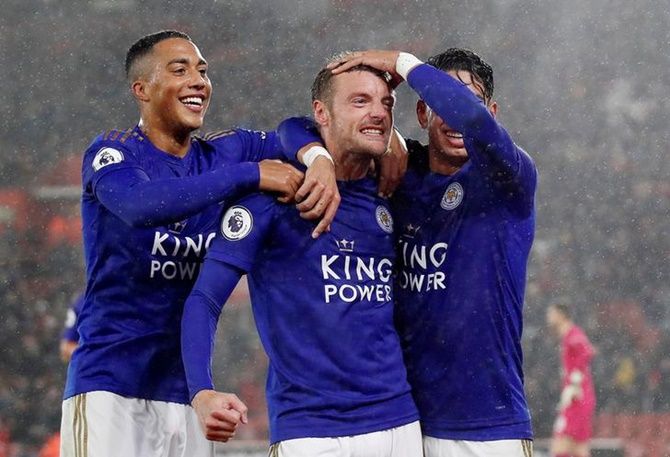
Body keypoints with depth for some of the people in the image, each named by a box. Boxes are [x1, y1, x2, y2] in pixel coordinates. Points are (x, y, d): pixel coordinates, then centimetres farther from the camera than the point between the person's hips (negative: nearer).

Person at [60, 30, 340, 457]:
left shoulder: (223, 154, 10)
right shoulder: (113, 152, -6)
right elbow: (139, 205, -26)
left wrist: (320, 161, -13)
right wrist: (251, 174, -26)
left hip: (185, 389, 5)